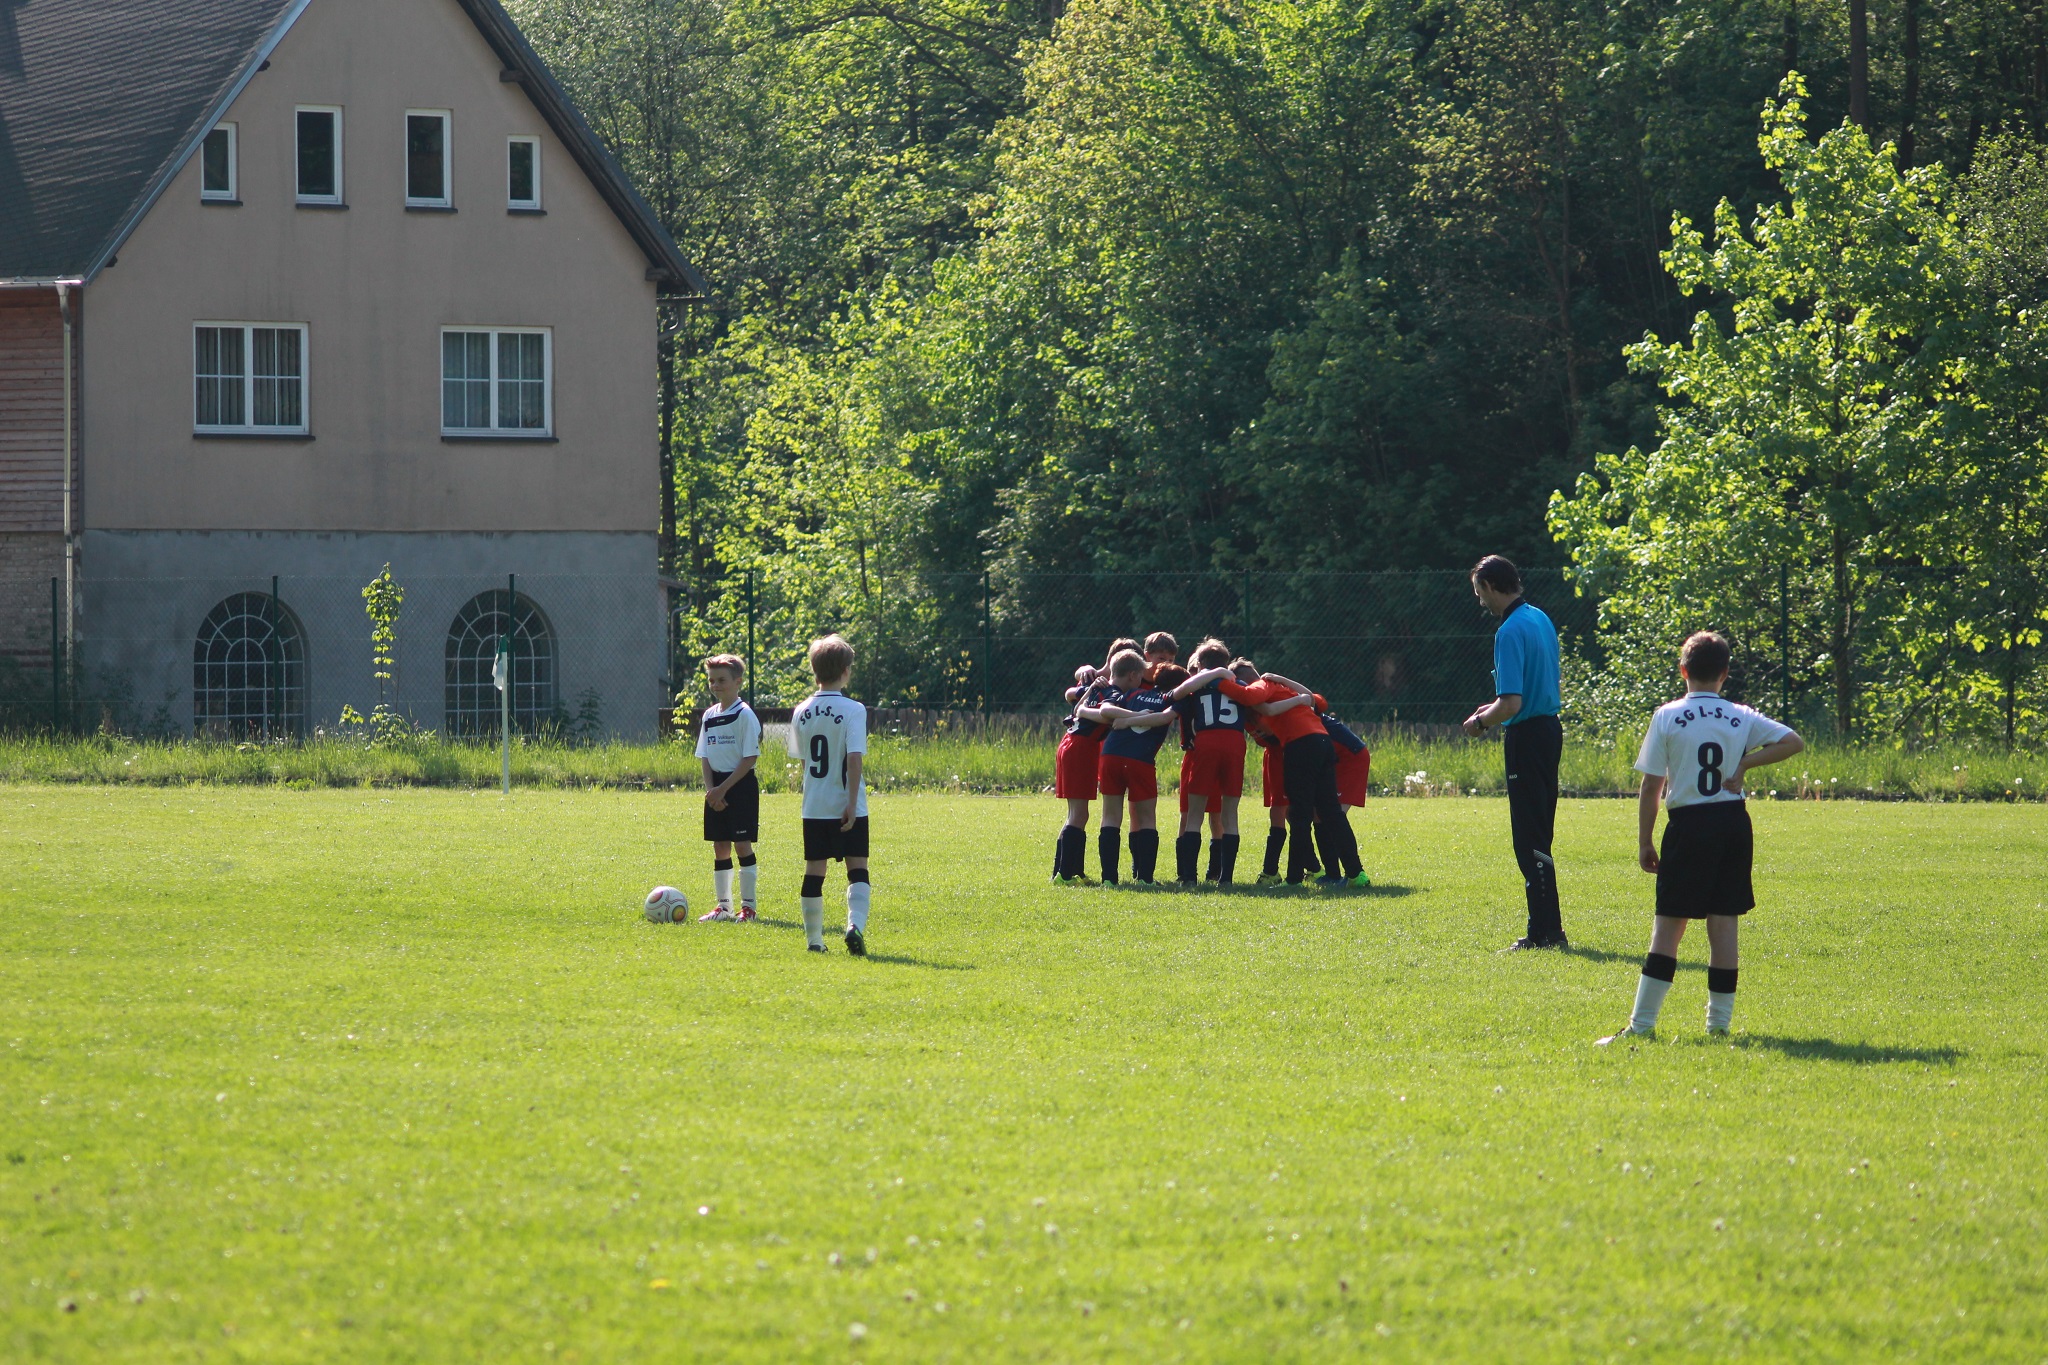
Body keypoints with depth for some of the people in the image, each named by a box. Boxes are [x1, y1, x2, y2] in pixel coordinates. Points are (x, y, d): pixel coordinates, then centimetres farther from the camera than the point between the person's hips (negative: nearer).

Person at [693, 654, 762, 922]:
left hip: (741, 785, -7)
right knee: (720, 847, 8)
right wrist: (710, 788, -4)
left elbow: (750, 757, -13)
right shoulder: (709, 715, 11)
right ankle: (724, 906, 15)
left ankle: (748, 907, -1)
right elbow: (705, 756, 12)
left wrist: (724, 788, -17)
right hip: (716, 788, 7)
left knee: (742, 844, -6)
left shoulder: (745, 715, -9)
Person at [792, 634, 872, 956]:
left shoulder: (801, 712, 6)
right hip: (847, 807, -4)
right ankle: (855, 924, -21)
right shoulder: (853, 710, -10)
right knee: (857, 870, 1)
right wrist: (853, 801, -17)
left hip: (813, 808, 4)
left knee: (814, 870, 8)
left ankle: (814, 939, 12)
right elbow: (855, 757, -18)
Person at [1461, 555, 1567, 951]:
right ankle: (1547, 929, 18)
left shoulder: (1511, 632, -18)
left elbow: (1511, 703, -24)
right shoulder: (1541, 620, 11)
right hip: (1549, 727, 10)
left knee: (1531, 840, -6)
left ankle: (1545, 931, -6)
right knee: (1538, 838, 15)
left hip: (1527, 736, -10)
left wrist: (1482, 722, -5)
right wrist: (1494, 709, 21)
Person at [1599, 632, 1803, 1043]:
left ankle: (1642, 1023, -5)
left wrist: (1644, 842, 3)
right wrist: (1745, 763, -1)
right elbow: (1793, 742, 1)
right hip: (1734, 821, 2)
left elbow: (1651, 785, -4)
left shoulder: (1667, 717, -3)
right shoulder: (1742, 718, 3)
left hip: (1688, 825, -2)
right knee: (1724, 923, 7)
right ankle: (1719, 1021, 8)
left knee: (1669, 925, -2)